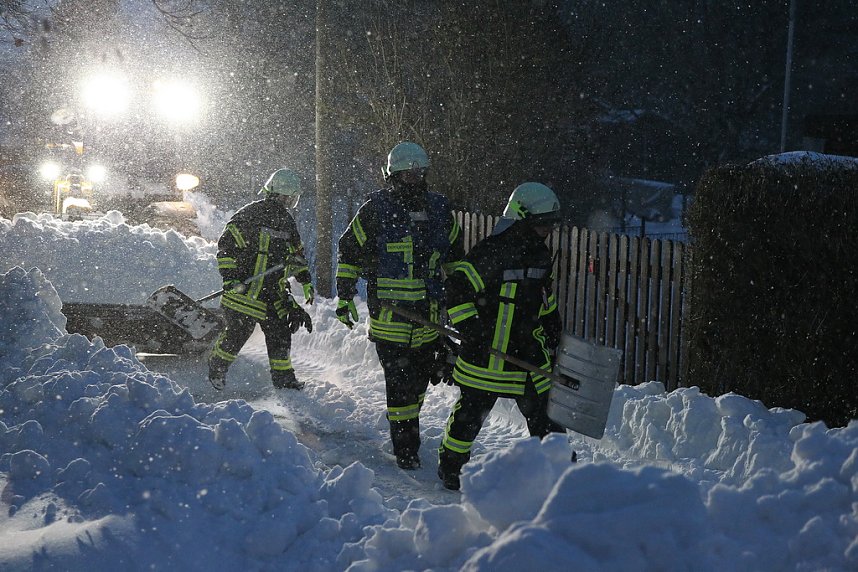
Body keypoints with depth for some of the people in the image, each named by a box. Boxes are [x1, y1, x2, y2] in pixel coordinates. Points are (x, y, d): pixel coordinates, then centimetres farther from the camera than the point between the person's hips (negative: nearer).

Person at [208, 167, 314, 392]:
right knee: (237, 332, -3)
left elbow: (296, 255, 27)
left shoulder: (287, 222, 15)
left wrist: (306, 281, 22)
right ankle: (216, 369, 21)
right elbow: (226, 245, -10)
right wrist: (229, 277, -18)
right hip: (245, 288, -6)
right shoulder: (249, 214, -8)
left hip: (275, 291, 6)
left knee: (280, 332, 2)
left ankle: (283, 378, 14)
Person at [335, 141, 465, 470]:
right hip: (389, 315, -5)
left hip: (429, 313, 5)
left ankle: (407, 427, 36)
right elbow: (348, 252, 3)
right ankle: (405, 449, 6)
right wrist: (345, 297, 1)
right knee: (402, 382, -6)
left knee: (420, 377, 16)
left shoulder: (439, 208, 9)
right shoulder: (376, 209, -5)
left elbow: (455, 256, 21)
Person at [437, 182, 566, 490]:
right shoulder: (490, 252, -16)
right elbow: (456, 290, -16)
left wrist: (554, 337, 22)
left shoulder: (541, 255, 9)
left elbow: (547, 300, 22)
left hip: (529, 353, 6)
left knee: (544, 412, 7)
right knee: (471, 411, 7)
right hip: (486, 354, -6)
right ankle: (450, 465, 25)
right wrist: (472, 330, -19)